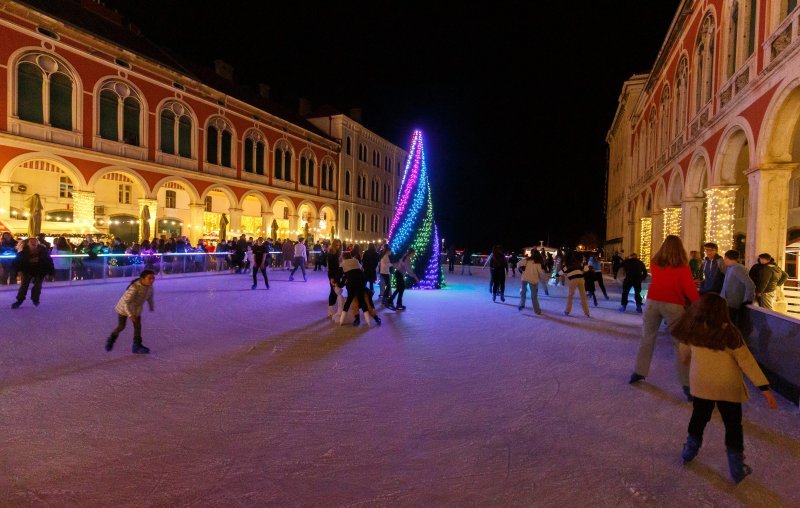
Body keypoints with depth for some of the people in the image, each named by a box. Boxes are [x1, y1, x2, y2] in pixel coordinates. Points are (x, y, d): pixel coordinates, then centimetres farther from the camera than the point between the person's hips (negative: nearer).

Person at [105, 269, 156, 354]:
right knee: (121, 326, 8)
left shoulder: (150, 286, -16)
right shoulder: (134, 287, -38)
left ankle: (137, 345, 13)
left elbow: (150, 296, 5)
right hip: (124, 307, -5)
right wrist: (130, 314, -40)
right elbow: (126, 302, -36)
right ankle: (111, 339, 37)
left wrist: (151, 306, 19)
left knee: (138, 326, 3)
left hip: (136, 309, 5)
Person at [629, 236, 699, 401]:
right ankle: (686, 385, 2)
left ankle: (638, 372, 22)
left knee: (647, 339, 15)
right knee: (680, 344, 2)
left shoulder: (654, 263, 6)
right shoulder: (682, 267, -3)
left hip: (653, 302, 3)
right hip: (674, 305, -3)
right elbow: (690, 290, -5)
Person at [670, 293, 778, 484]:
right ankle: (737, 470, 23)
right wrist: (764, 387, -12)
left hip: (701, 383, 3)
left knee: (699, 417, 21)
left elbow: (684, 355, 11)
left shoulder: (692, 331, -5)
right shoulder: (728, 333, -15)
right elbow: (746, 361, -16)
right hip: (728, 386, -2)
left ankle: (689, 452, 35)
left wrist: (686, 362, 34)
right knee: (733, 425, 13)